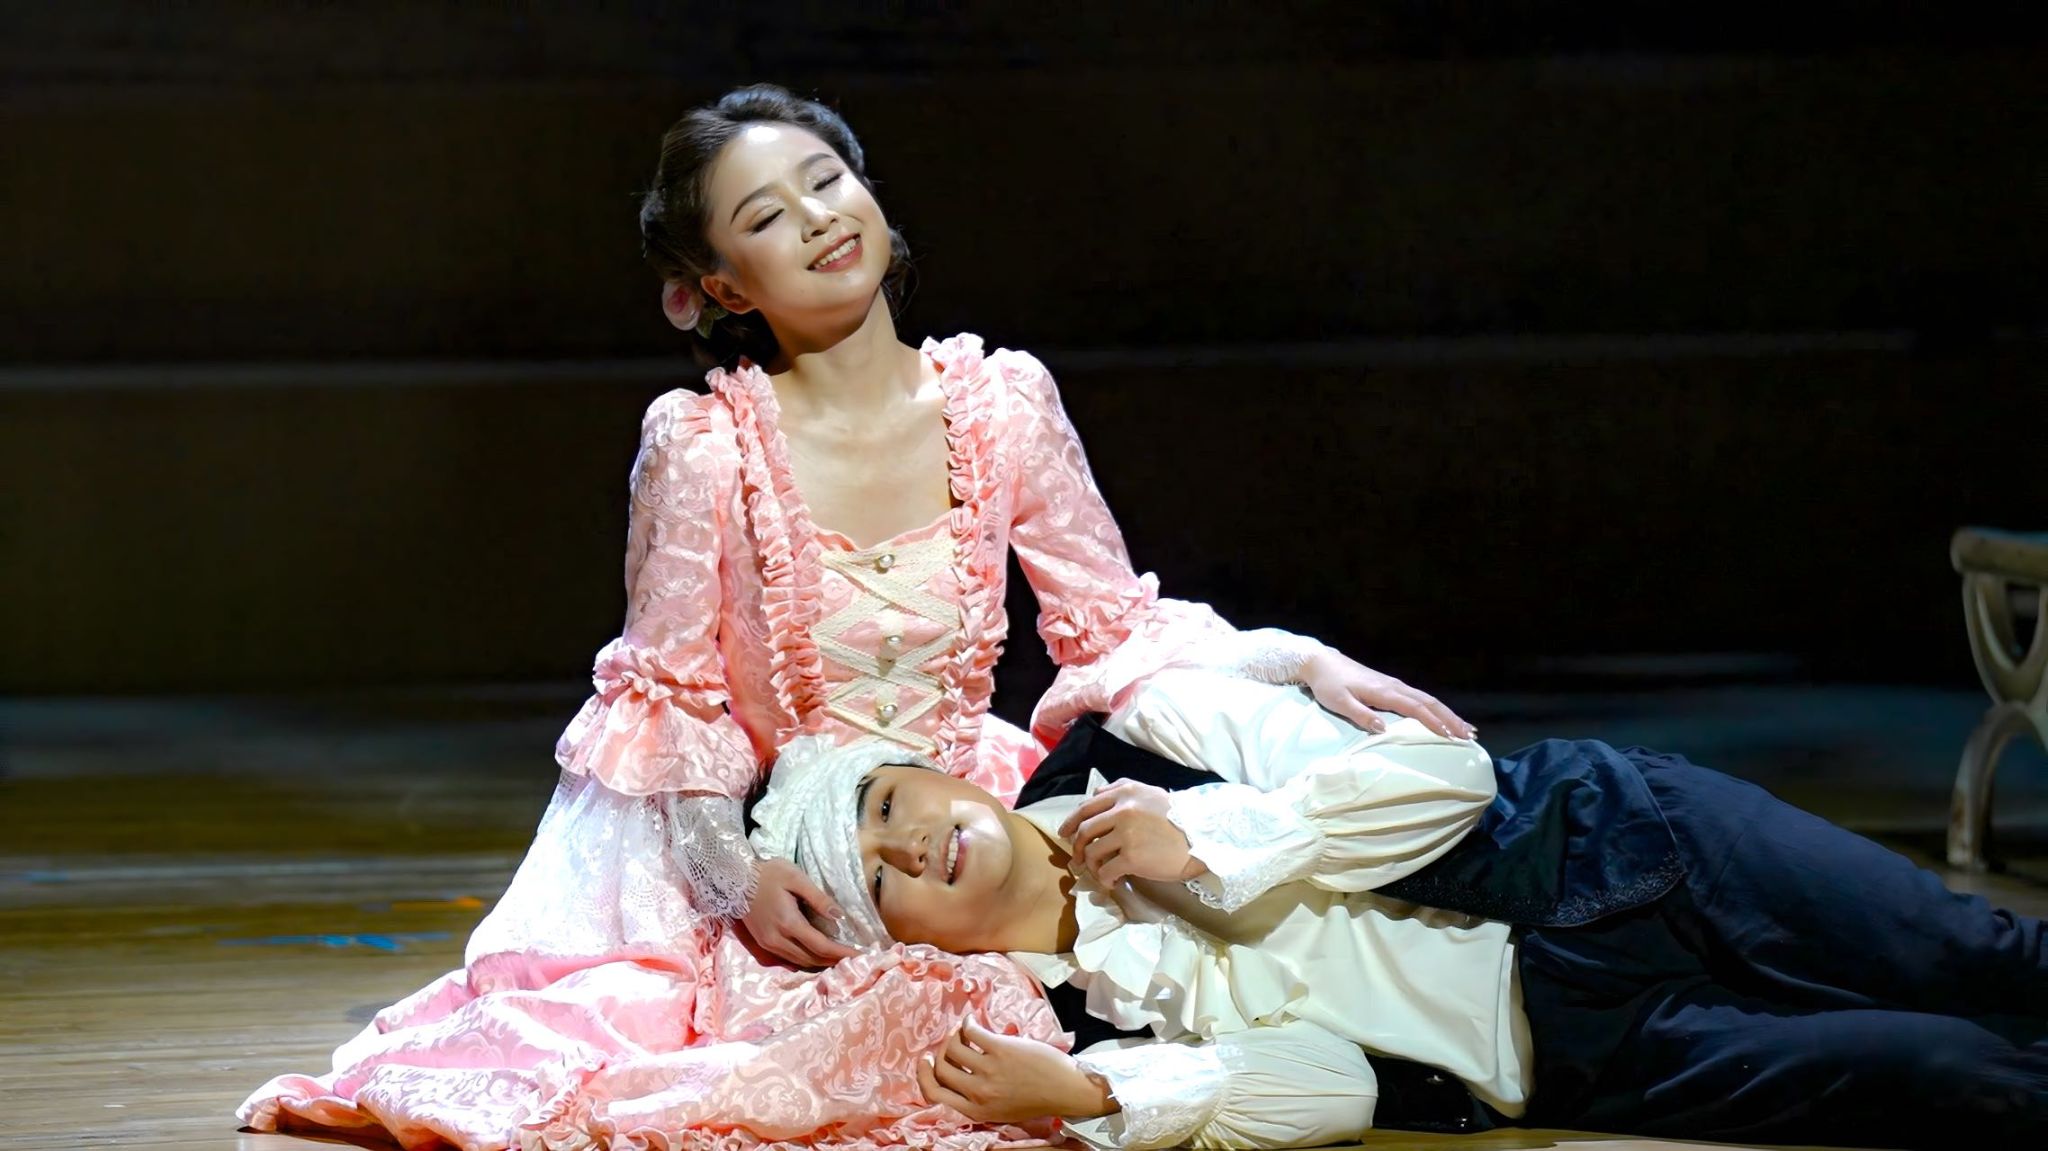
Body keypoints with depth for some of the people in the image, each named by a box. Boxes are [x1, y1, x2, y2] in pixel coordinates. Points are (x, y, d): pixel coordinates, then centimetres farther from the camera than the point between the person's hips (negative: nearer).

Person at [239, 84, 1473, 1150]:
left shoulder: (1001, 405, -2)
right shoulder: (703, 447, -11)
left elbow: (1116, 632, 5)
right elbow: (670, 698, -5)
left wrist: (1300, 658, -9)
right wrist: (737, 877, -19)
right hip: (789, 860, -4)